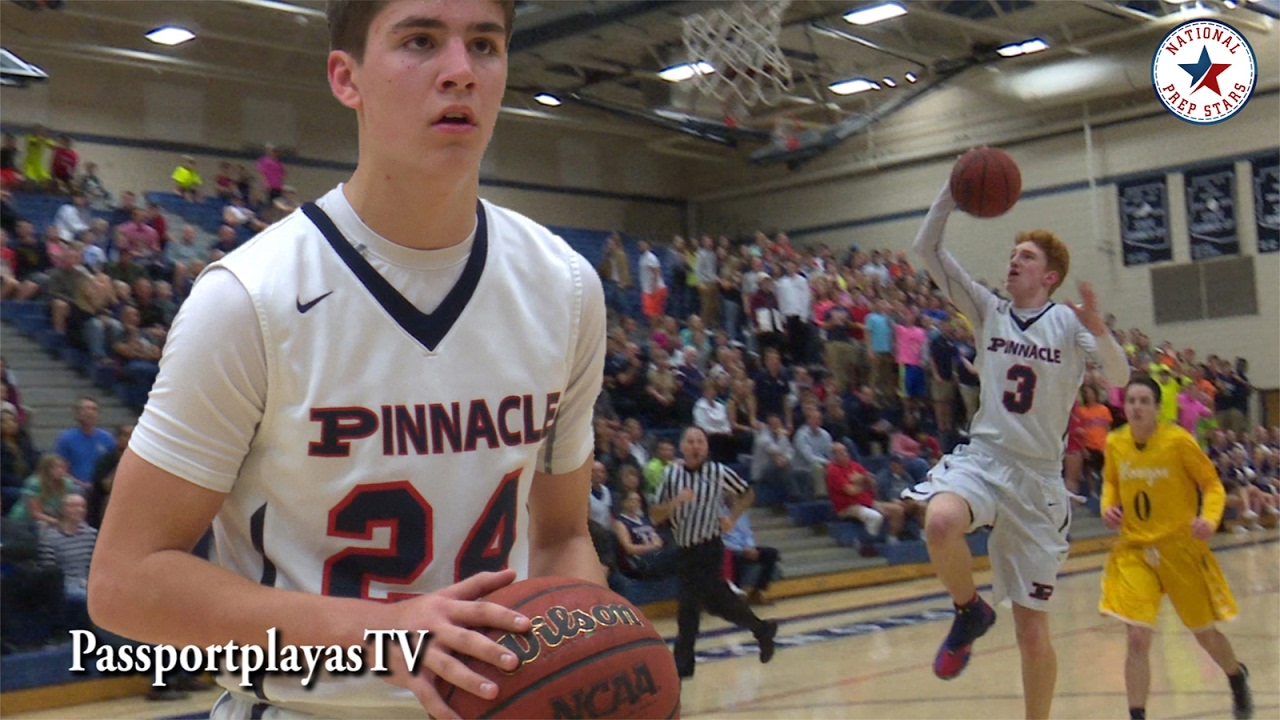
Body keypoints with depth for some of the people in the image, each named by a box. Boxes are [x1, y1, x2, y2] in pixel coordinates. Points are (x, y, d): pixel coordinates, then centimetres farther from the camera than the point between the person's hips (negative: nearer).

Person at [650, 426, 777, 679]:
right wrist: (675, 501, -17)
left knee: (689, 604, -8)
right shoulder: (671, 473, 1)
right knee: (716, 600, 10)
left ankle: (683, 663, 2)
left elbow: (745, 493, 11)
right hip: (685, 549, 4)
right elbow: (655, 516, -1)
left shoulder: (719, 472, -6)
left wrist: (732, 518, 0)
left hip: (709, 548, -4)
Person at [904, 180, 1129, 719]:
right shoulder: (989, 310, 7)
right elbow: (927, 249, 0)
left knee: (1032, 630, 2)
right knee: (940, 522, -35)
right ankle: (969, 611, -6)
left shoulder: (1067, 322, 1)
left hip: (1038, 477, -1)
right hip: (981, 457, 1)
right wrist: (954, 191, -11)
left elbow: (1118, 378, -13)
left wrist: (1098, 331, -31)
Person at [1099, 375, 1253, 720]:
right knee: (1138, 640, -13)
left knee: (1205, 635, 16)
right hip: (1135, 549, 2)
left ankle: (1238, 679, 48)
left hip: (1181, 548, -2)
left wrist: (1209, 519, -25)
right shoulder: (1115, 443, -2)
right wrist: (1108, 507, -5)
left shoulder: (1178, 440, -15)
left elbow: (1212, 484, -7)